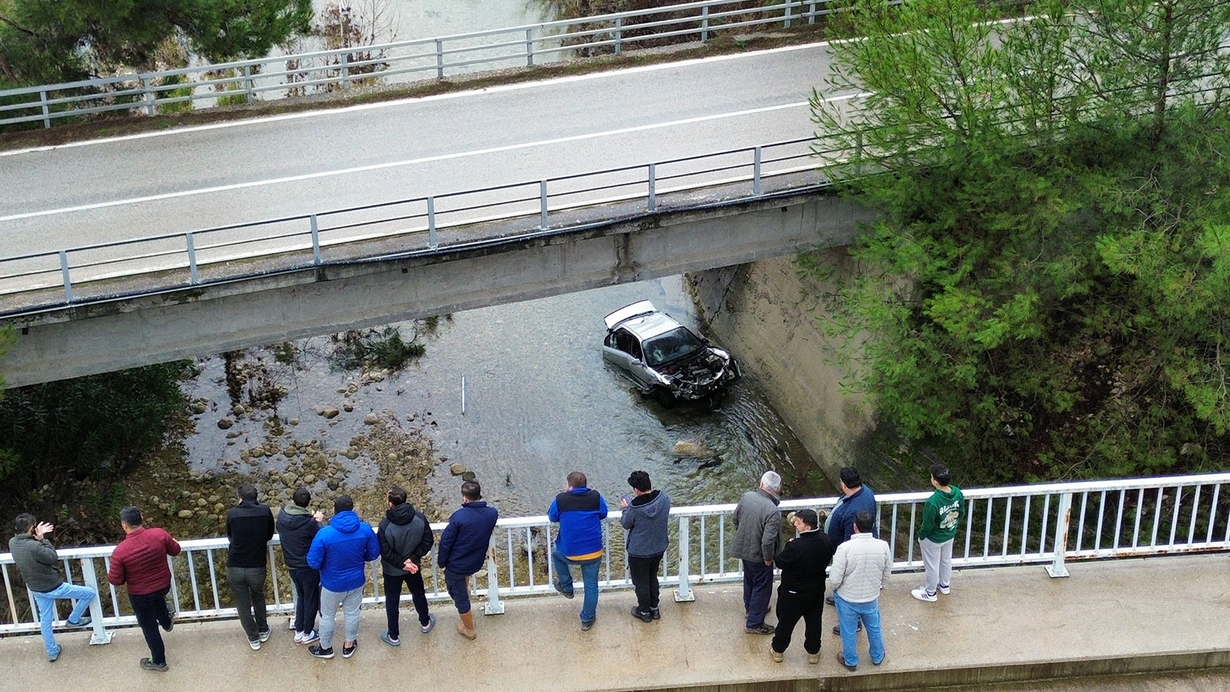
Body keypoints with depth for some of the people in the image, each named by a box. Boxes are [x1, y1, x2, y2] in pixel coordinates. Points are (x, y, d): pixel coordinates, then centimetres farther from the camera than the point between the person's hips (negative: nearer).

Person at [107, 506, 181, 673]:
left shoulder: (120, 551, -29)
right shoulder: (159, 534, -23)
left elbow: (116, 580, -18)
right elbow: (175, 551, -4)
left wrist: (109, 575, 5)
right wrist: (171, 542, 19)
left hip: (140, 595, -3)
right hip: (164, 585, 3)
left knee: (149, 627, 19)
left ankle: (159, 662, 36)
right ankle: (166, 622, 62)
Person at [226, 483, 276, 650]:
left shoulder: (232, 513, -8)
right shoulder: (265, 511, -7)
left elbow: (229, 537, 9)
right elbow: (269, 535, 8)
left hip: (235, 568, -1)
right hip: (257, 567, 1)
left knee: (243, 605, 18)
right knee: (258, 597, 29)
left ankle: (253, 639, 30)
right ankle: (263, 631, 41)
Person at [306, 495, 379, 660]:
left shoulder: (324, 534, -28)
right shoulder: (365, 529, -18)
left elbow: (313, 563, -20)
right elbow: (374, 553, -4)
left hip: (332, 583, -3)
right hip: (356, 581, 3)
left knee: (327, 616, 21)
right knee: (352, 613, 24)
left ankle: (325, 648, 41)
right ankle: (349, 646, 43)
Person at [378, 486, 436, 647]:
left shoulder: (385, 526, -30)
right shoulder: (420, 519, -21)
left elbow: (385, 552, -23)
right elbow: (428, 541, -12)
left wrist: (402, 563, -13)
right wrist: (412, 559, -12)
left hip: (392, 570, -3)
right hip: (414, 567, 3)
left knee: (392, 601, 17)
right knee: (418, 594, 28)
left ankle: (393, 636, 32)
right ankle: (425, 623, 50)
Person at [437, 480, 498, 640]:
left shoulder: (459, 517, -30)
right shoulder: (492, 513, -15)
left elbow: (446, 541, -17)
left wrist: (441, 562, -1)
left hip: (457, 565, -6)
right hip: (477, 562, 6)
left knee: (460, 596, 17)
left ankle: (469, 629, 36)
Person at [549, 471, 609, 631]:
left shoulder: (561, 499, -11)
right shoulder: (596, 497, -8)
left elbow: (552, 517, 8)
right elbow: (603, 514, 10)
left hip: (570, 553, 0)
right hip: (593, 552, 0)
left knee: (556, 554, 35)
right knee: (591, 585, 16)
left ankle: (567, 588, 44)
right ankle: (587, 620, 25)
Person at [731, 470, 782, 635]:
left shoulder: (746, 496, -13)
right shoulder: (772, 511, -31)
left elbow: (736, 519, 3)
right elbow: (768, 541, -31)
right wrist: (768, 558, -12)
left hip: (743, 548, 7)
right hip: (758, 555, -7)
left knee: (750, 581, 29)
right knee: (762, 588, 12)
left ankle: (751, 607, 51)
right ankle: (754, 623, 22)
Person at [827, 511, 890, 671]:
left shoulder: (845, 548, -29)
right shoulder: (883, 546, -17)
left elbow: (835, 579, -23)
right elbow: (886, 575, -2)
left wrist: (835, 589, 0)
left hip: (847, 599, -3)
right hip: (871, 598, 3)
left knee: (849, 632, 21)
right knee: (874, 628, 28)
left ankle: (850, 661, 40)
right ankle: (877, 657, 48)